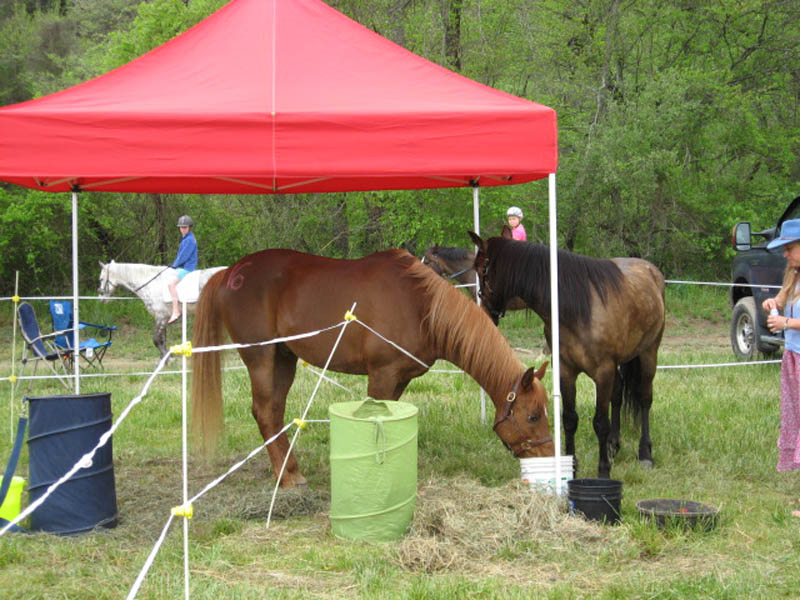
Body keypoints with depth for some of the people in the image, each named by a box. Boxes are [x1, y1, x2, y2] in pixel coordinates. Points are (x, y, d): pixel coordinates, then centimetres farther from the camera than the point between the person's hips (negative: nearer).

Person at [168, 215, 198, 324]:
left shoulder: (190, 239, -14)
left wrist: (175, 264, -9)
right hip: (182, 267, 11)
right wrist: (175, 264, 10)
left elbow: (184, 256, -19)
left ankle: (176, 312, -31)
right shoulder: (184, 238, 18)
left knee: (172, 283, -27)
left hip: (187, 268, -11)